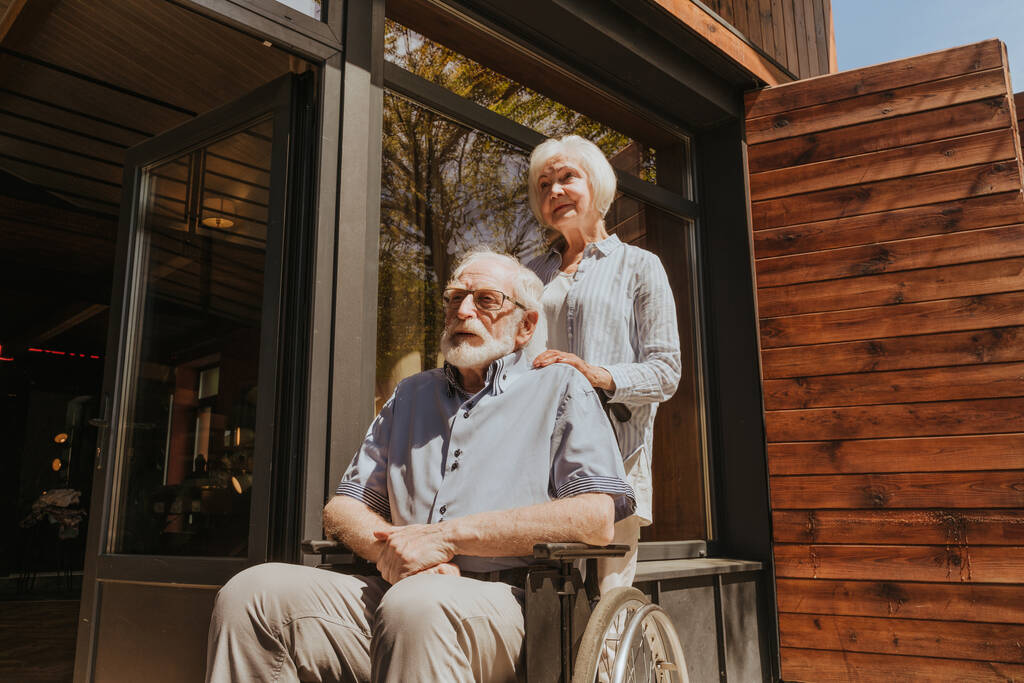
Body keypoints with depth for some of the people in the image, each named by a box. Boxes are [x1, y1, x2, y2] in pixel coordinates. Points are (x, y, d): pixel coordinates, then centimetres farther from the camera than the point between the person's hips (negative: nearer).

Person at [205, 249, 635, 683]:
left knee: (415, 604, -38)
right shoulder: (410, 396, 25)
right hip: (400, 591, 6)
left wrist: (447, 535, -12)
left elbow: (597, 518, -9)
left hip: (510, 600, -5)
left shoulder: (560, 389, 8)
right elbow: (342, 508, 22)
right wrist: (392, 550, -4)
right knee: (248, 595, -16)